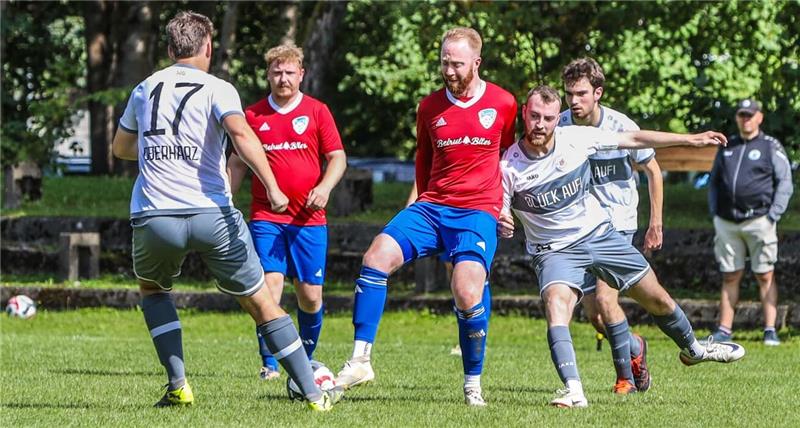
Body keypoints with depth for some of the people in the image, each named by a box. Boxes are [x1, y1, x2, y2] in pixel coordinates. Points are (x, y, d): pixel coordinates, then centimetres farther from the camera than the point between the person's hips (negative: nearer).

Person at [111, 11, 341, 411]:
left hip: (153, 217, 3)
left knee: (152, 288, 30)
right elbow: (240, 132, -18)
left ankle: (178, 386, 15)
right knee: (261, 303, 7)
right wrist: (272, 187, -23)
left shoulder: (144, 89, 15)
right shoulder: (216, 89, 2)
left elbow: (120, 148, 30)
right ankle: (314, 393, 5)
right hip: (211, 214, -2)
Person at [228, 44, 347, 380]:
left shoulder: (317, 111, 5)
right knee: (270, 283, -15)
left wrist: (325, 187, -14)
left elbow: (337, 157, 5)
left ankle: (306, 359, 23)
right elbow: (237, 163, 14)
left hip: (309, 218, 0)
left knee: (310, 296, 1)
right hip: (266, 217, 0)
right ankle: (269, 364, -8)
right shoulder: (253, 116, 7)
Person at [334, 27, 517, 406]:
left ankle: (473, 385, -1)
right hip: (431, 207, 4)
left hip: (478, 212, -4)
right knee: (378, 256, -20)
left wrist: (505, 204, 15)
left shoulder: (503, 104, 1)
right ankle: (360, 359, -17)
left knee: (467, 295, -23)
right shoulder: (429, 107, 9)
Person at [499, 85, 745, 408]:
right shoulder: (509, 166, -20)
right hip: (554, 249, -3)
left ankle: (693, 349, 41)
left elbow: (634, 139, -2)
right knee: (555, 308, -32)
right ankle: (573, 392, -38)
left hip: (599, 233, 3)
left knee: (658, 301, 12)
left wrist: (690, 139, 2)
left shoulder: (575, 138, -13)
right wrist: (502, 225, -38)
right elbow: (497, 216, -12)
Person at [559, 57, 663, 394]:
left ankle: (625, 376, -2)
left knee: (605, 298, -19)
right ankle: (635, 347, 32)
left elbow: (653, 170, 0)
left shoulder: (621, 127, -14)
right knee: (593, 314, 1)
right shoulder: (560, 126, -7)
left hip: (617, 221, -4)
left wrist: (655, 224, 0)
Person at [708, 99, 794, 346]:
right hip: (727, 223, 4)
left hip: (758, 221, -4)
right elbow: (713, 182, 21)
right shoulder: (726, 147, 16)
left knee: (765, 276, -4)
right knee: (730, 277, 6)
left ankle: (770, 330, -3)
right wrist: (714, 212, 8)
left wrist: (773, 216, -10)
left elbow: (785, 184, -1)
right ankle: (724, 330, 8)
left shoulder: (771, 147, 4)